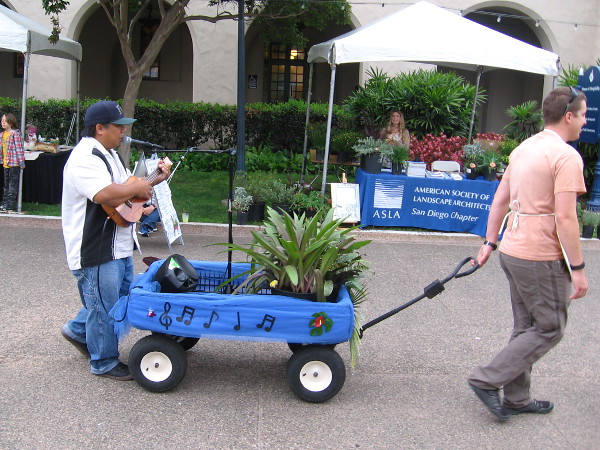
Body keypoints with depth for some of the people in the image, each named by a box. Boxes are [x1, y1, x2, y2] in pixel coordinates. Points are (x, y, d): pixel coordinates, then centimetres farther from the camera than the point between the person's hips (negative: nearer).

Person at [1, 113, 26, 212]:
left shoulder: (15, 133, -12)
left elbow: (19, 148, -14)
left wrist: (21, 162, -16)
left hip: (14, 163, -8)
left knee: (13, 185, -2)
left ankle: (9, 205, 0)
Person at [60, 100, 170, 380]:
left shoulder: (108, 154, 15)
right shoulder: (85, 158, -20)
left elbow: (124, 189, 25)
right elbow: (108, 195, -35)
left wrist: (153, 180, 11)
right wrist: (137, 187, -19)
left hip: (117, 247, 11)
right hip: (95, 251, -10)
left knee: (123, 297, 22)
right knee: (104, 307, 2)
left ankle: (78, 331, 39)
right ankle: (104, 363, 19)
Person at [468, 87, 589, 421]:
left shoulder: (524, 148, 12)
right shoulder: (566, 156, -15)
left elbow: (500, 200, 14)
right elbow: (565, 218, -20)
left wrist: (490, 243, 19)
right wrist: (577, 268, -15)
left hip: (513, 251, 9)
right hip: (542, 257, -9)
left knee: (527, 327, 17)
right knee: (550, 329, 5)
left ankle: (517, 399, 25)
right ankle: (488, 380, 3)